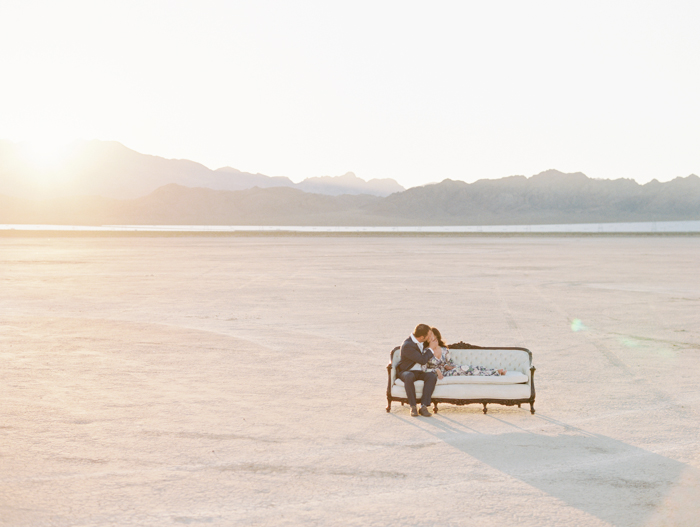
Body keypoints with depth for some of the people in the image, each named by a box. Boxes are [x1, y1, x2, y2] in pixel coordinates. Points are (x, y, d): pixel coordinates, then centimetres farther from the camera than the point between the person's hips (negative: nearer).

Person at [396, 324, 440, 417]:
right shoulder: (407, 346, -23)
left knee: (432, 376, -26)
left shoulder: (421, 341, 2)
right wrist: (431, 351, -8)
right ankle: (413, 406, -31)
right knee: (409, 376, -41)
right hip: (406, 371, -6)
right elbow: (422, 360, -20)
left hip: (420, 372, 6)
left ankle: (424, 406, -29)